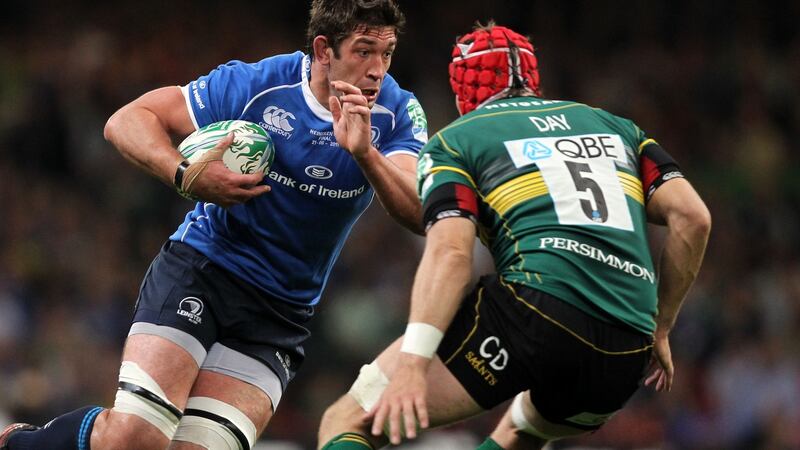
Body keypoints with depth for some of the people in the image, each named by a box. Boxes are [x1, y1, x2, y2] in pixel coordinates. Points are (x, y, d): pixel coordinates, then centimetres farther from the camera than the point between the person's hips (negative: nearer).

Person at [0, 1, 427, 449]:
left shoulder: (397, 113, -8)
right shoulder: (253, 85, -13)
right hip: (201, 268, -2)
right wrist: (186, 176, -25)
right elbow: (127, 121, -7)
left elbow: (421, 215, -21)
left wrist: (364, 153, -37)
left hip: (279, 315, 2)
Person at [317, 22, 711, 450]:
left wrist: (412, 363, -15)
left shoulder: (453, 141, 13)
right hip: (625, 359, 5)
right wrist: (659, 329, 22)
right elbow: (692, 216, 14)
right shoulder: (616, 126, 27)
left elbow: (450, 253, -6)